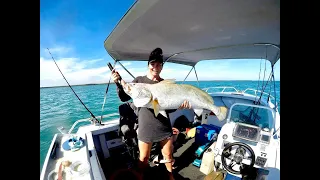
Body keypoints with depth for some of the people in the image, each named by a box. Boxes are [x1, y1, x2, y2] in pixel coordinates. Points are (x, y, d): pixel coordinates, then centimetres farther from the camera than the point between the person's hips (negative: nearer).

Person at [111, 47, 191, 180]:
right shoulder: (139, 81, -4)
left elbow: (169, 107, 0)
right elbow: (124, 98, -3)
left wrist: (179, 105, -19)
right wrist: (119, 83, -18)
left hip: (164, 126, 2)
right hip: (145, 128, -1)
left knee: (168, 155, 20)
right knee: (144, 158, 14)